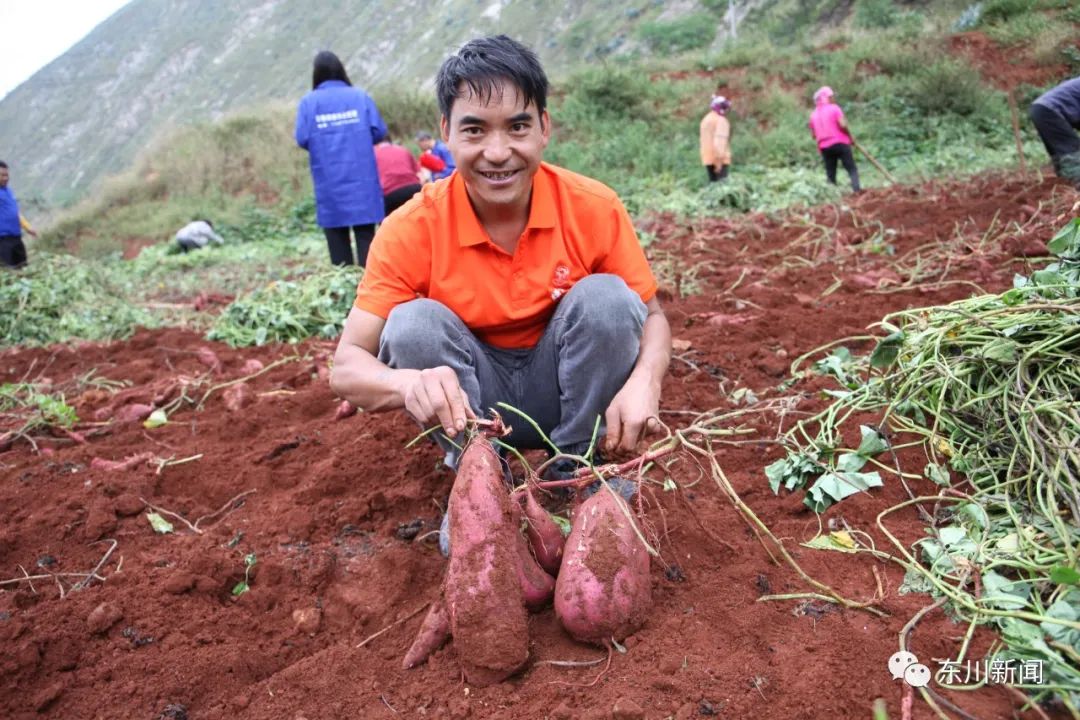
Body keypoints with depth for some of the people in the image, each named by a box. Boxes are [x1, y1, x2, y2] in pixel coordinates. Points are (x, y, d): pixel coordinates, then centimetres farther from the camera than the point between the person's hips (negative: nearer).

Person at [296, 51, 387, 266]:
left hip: (330, 183, 0)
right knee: (366, 235, 2)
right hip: (362, 180, 0)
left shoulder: (309, 101, 1)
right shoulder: (360, 96, 3)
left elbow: (302, 139, -5)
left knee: (337, 238, 7)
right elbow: (379, 131, -1)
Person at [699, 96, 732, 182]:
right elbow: (719, 141, -20)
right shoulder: (721, 120, -11)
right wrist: (719, 160, -22)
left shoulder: (706, 119, 16)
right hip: (720, 159, -8)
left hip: (708, 158, 8)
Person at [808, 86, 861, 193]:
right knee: (852, 169, -2)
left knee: (830, 173, 8)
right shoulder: (834, 108, -2)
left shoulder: (813, 114, 12)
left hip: (824, 147, 4)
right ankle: (856, 189, -18)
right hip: (840, 143, -4)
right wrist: (850, 136, 0)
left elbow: (813, 134, 12)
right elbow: (842, 125, -12)